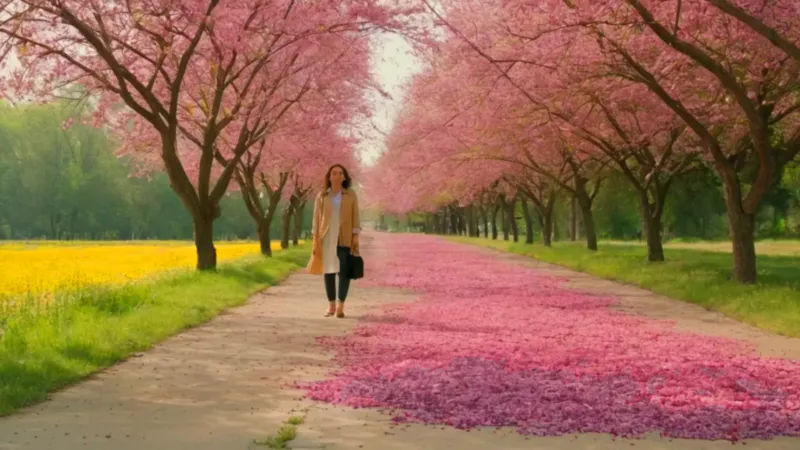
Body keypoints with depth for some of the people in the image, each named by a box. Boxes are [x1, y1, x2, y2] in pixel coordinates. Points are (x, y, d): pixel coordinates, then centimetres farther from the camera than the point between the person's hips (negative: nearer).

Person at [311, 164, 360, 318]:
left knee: (344, 271, -5)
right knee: (328, 271, 3)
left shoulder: (351, 195, 4)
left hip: (344, 239, -1)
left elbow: (355, 217, 3)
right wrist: (315, 239, -2)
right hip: (327, 239, 1)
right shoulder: (322, 196, 6)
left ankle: (340, 306, -1)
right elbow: (317, 218, 5)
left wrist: (356, 236, -6)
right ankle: (331, 305, 12)